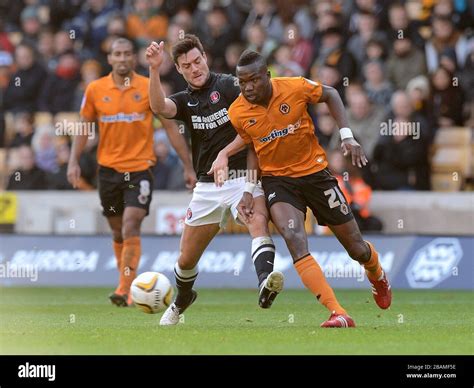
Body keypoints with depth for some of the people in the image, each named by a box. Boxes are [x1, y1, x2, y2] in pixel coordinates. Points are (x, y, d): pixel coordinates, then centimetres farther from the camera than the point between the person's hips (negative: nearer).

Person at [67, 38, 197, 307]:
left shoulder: (149, 88, -3)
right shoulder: (95, 90, 2)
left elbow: (171, 127, 1)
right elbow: (84, 128, 12)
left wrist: (188, 166, 0)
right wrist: (74, 161, -1)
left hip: (140, 168, -3)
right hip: (108, 169, 3)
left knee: (131, 227, -17)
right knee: (118, 233, 11)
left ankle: (126, 290, -20)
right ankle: (129, 288, 26)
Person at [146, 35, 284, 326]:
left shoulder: (227, 85, -4)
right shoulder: (185, 100, 9)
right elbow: (159, 107, -13)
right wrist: (154, 69, -28)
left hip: (243, 178, -5)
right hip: (208, 187, 5)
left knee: (259, 223, -35)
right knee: (187, 259, 12)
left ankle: (266, 284, -57)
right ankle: (182, 302, 41)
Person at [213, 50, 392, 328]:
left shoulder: (295, 87, -16)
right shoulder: (237, 113, -11)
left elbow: (330, 95, 3)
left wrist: (347, 135, -5)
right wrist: (249, 191, 1)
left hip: (314, 171, 0)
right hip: (277, 179, 0)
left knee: (356, 248, 8)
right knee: (294, 238, -29)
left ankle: (377, 276, 48)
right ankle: (339, 314, -29)